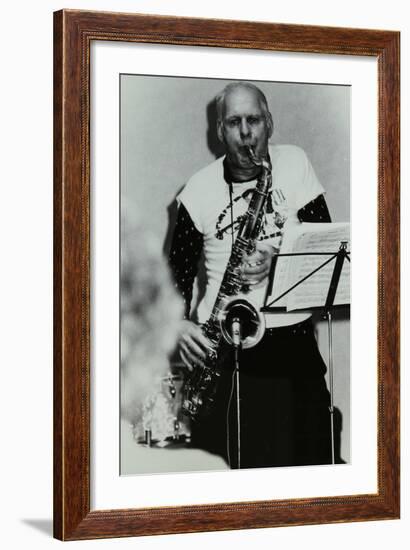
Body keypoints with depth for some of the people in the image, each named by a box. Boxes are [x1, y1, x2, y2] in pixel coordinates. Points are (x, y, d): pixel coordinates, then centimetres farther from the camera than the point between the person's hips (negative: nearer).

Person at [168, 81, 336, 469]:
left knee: (304, 459, 1)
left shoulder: (295, 164, 4)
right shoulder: (200, 189, 3)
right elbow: (179, 268, 7)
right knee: (222, 460, -2)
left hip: (293, 339, 1)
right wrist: (179, 322, -10)